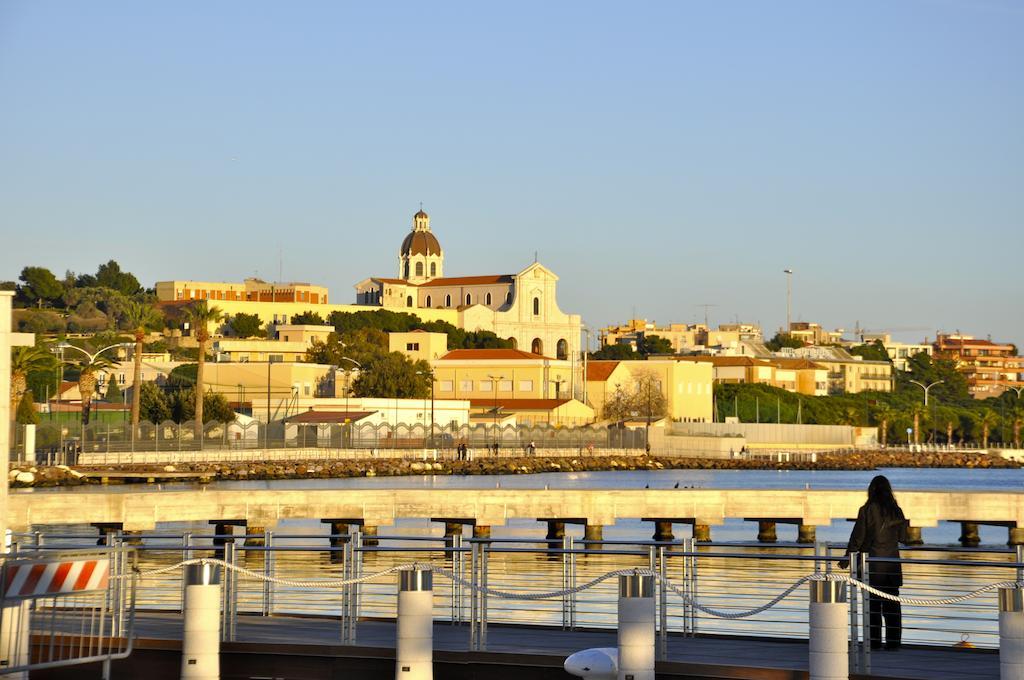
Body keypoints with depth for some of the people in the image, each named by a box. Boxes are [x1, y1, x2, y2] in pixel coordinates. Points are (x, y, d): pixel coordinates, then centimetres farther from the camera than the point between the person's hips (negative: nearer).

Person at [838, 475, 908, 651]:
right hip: (892, 563, 3)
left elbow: (857, 537, -9)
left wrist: (847, 559, 1)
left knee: (873, 603, 2)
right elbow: (903, 537, 8)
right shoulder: (896, 511, 2)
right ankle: (893, 641, 7)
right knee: (892, 604, 8)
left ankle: (874, 641, 2)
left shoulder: (867, 510, -10)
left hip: (872, 563, -3)